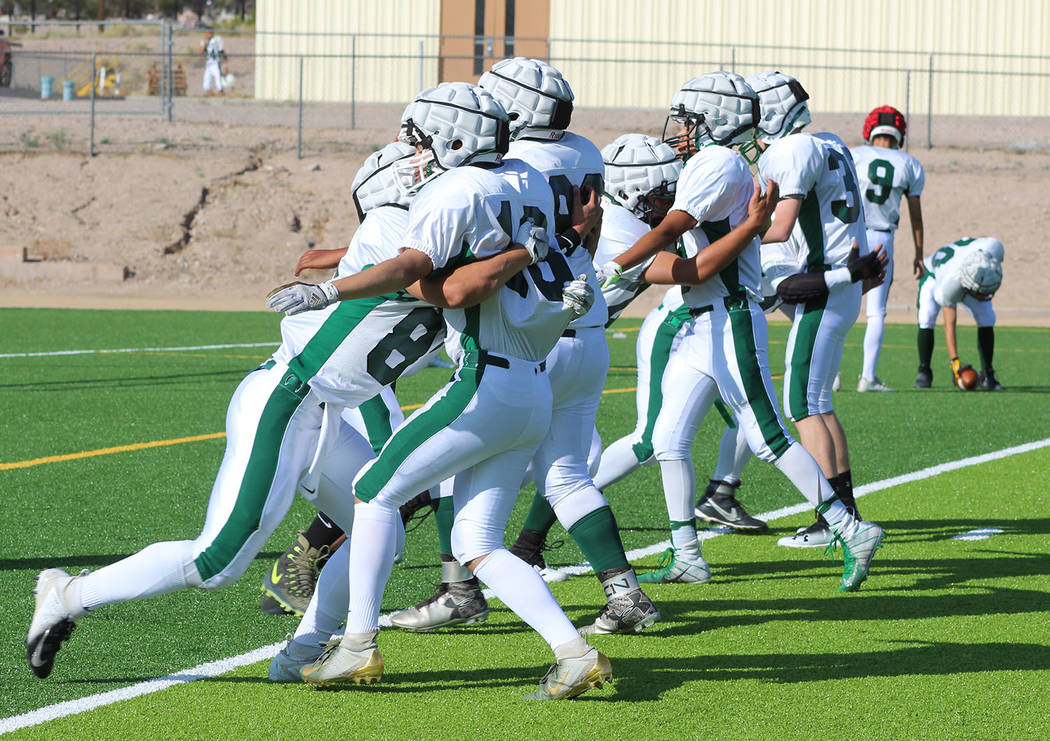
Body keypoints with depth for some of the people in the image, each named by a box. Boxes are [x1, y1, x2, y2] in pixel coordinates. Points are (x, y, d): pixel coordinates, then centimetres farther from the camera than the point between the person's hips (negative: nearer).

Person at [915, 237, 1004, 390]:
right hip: (935, 273, -4)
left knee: (987, 319, -13)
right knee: (926, 319, -26)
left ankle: (987, 375, -5)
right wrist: (955, 362, -44)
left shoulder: (994, 247, -41)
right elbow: (949, 325, -38)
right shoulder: (948, 286, -47)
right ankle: (924, 372, -9)